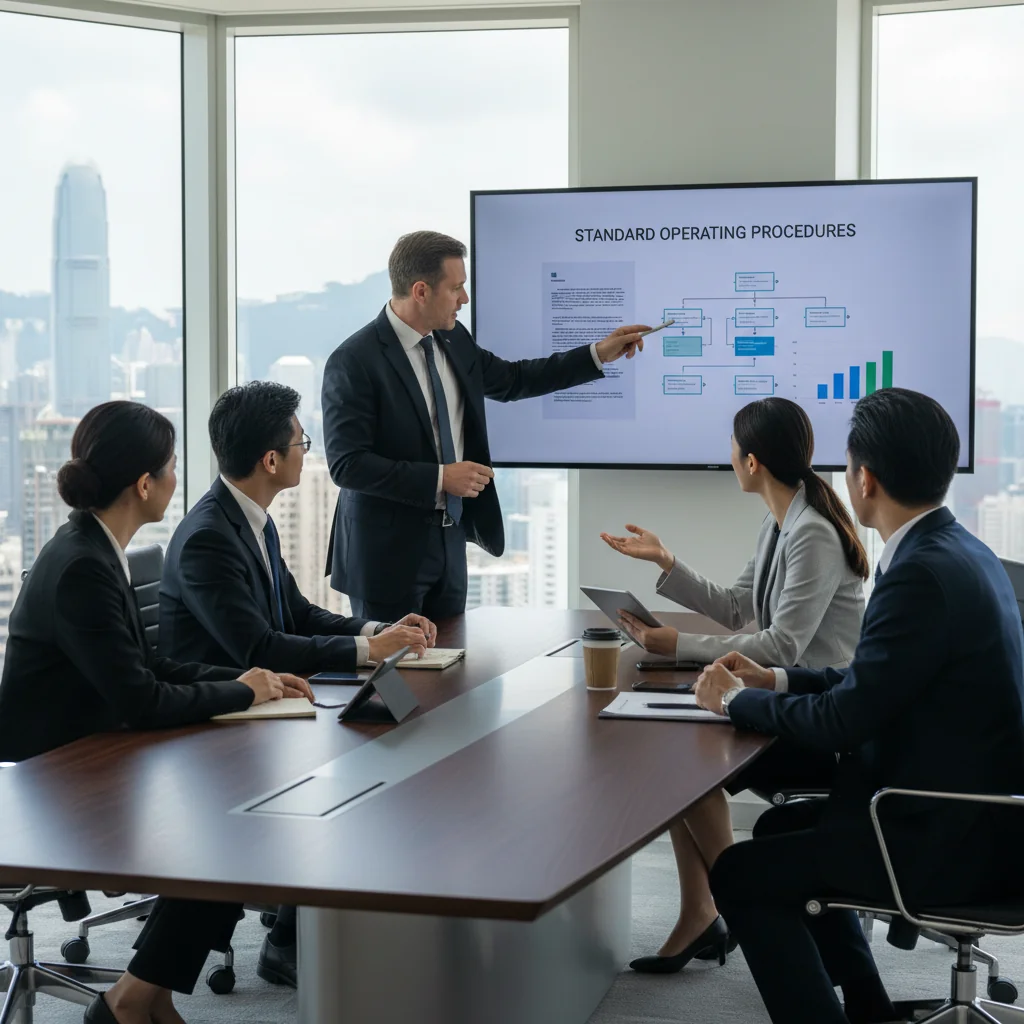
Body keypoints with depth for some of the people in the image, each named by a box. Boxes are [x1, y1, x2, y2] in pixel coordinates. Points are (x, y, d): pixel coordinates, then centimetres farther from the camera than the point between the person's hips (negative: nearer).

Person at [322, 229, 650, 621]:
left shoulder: (454, 341, 6)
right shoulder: (353, 362, -17)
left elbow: (513, 380, 22)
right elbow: (347, 464, -20)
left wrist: (599, 354, 17)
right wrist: (439, 479, -22)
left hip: (450, 542, 7)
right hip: (388, 554, -7)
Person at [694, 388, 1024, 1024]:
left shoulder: (922, 574, -24)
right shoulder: (961, 551, 6)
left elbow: (842, 721, -20)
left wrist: (736, 699, -4)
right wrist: (777, 680, 14)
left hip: (947, 842, -10)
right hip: (972, 811, 10)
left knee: (741, 875, 0)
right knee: (779, 829, 23)